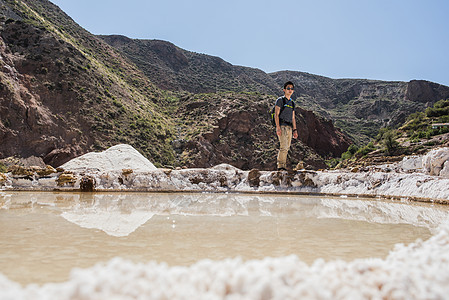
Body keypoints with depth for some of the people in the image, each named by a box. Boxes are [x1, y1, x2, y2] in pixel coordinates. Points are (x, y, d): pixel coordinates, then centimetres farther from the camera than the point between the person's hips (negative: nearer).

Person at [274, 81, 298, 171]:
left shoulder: (292, 103, 20)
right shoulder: (280, 100, 0)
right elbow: (276, 114, -8)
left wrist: (295, 130, 13)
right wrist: (278, 127, -18)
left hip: (289, 127, 7)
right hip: (282, 126, -7)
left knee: (286, 148, 5)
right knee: (284, 147, -15)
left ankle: (283, 166, 10)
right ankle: (281, 166, -12)